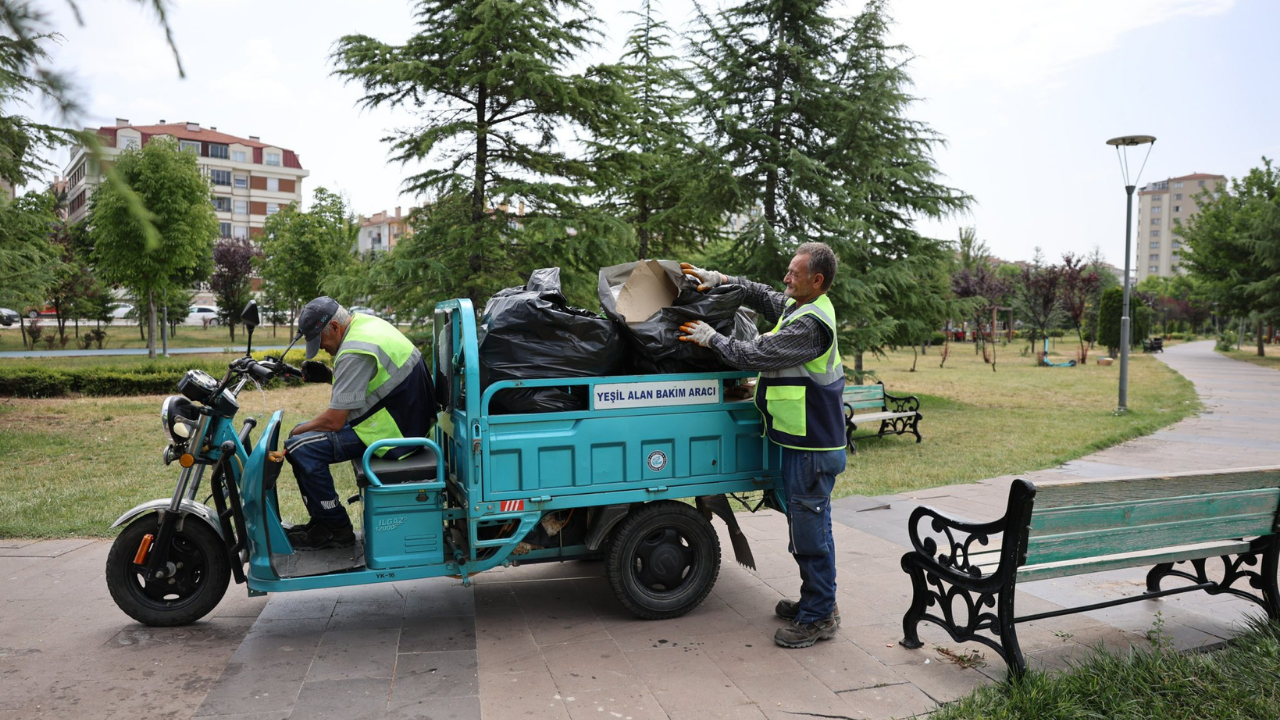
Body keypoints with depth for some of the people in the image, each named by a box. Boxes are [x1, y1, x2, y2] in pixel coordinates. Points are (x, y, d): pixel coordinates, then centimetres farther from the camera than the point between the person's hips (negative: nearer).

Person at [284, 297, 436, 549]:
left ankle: (336, 530, -1)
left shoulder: (355, 353, -22)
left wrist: (297, 431, 0)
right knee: (305, 432, 16)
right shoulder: (365, 321, 10)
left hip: (390, 432, -11)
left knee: (300, 448, -16)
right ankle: (322, 520, 20)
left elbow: (334, 421, -19)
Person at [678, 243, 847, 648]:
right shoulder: (797, 307, 10)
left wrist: (711, 338, -8)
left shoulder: (811, 324, -22)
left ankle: (819, 617, 12)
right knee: (805, 527, 20)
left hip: (812, 448, -11)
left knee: (810, 530, -1)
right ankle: (816, 600, 34)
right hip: (803, 443, 11)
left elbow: (754, 355, -22)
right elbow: (762, 296, 25)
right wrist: (720, 279, 12)